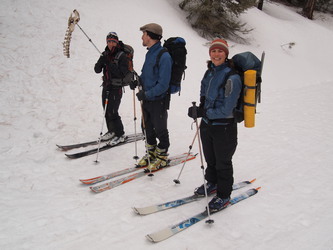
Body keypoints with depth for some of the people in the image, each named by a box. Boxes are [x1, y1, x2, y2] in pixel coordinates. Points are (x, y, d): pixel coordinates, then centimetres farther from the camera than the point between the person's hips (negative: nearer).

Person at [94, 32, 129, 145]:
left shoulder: (122, 56, -11)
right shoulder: (105, 54, 8)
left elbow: (121, 73, -21)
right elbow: (97, 70, 2)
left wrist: (109, 63, -25)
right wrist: (101, 61, -18)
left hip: (116, 88, -7)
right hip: (106, 86, 7)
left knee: (112, 112, -8)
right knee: (107, 111, 13)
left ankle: (120, 135, 7)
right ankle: (111, 131, 31)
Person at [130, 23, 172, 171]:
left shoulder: (163, 56, -21)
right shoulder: (150, 53, 7)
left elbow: (163, 84, -24)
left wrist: (147, 94, -26)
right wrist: (137, 81, 2)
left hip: (158, 100, -8)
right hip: (146, 99, 8)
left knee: (160, 130, 8)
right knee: (147, 128, 18)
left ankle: (162, 157, 25)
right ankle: (151, 153, 34)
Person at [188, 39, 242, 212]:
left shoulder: (232, 77, -21)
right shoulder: (210, 72, 3)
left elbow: (226, 110, -24)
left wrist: (202, 113, -21)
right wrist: (202, 106, 3)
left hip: (224, 128, -7)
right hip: (207, 124, 7)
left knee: (223, 162, 9)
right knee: (210, 158, 23)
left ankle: (223, 196, 26)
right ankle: (212, 183, 45)